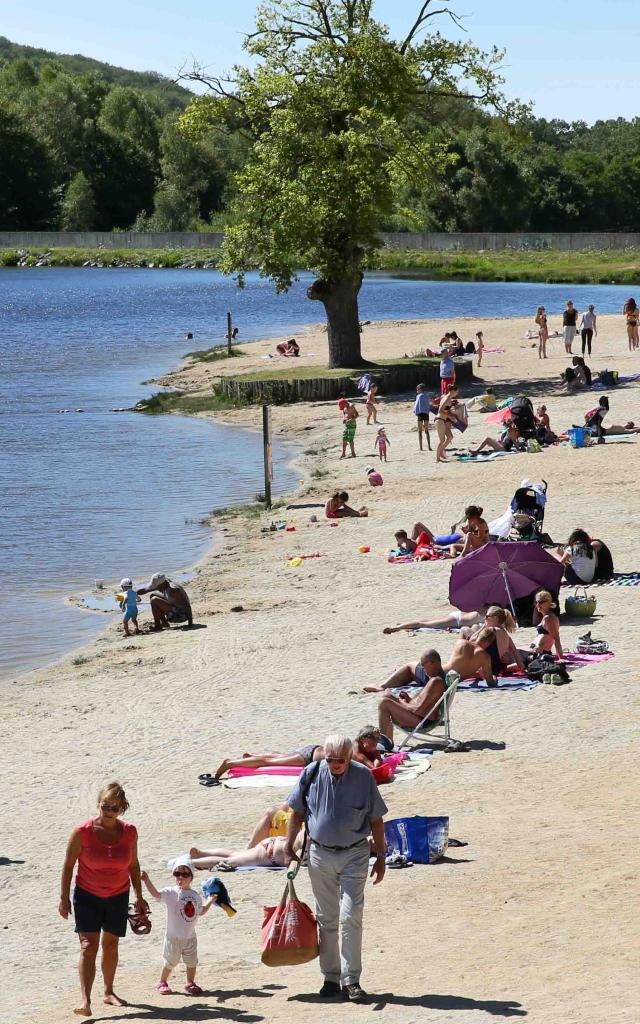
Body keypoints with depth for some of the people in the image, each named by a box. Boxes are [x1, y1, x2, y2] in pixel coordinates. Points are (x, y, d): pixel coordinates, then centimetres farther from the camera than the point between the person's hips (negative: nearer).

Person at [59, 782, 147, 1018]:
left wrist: (139, 897, 11)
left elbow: (133, 865, 8)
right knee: (88, 946, -15)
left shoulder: (129, 832, -6)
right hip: (87, 896, -3)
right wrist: (64, 898, -7)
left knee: (111, 945, 15)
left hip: (118, 897, 3)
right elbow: (68, 866, -7)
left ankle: (109, 992, 34)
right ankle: (85, 1001, -23)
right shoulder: (83, 832, -16)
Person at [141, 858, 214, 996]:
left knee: (192, 962, 13)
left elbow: (201, 912, 20)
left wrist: (210, 900, 18)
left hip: (190, 937, 4)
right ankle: (162, 983, 24)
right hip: (174, 937, -4)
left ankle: (190, 983, 30)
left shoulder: (195, 895, 5)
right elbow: (156, 894, -30)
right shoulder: (171, 892, -12)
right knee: (170, 962, 6)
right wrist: (147, 880, -44)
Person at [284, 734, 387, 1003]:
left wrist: (380, 856, 0)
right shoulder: (312, 774, -5)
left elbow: (375, 820, 0)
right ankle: (331, 977, 19)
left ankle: (351, 980, -4)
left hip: (354, 855, -2)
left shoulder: (363, 776, -8)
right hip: (320, 854, 2)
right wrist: (289, 846, 8)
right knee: (326, 919, 9)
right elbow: (298, 812, 7)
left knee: (351, 917, -9)